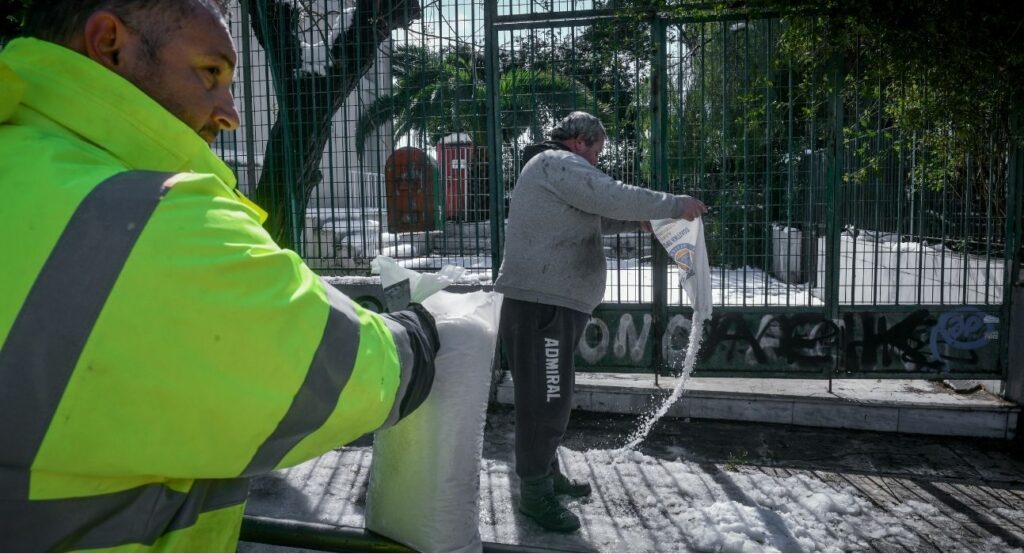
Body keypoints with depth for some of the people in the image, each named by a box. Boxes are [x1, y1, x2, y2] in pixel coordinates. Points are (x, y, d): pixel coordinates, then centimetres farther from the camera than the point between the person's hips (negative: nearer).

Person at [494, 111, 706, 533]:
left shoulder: (555, 171, 26)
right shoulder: (558, 163, -9)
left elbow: (592, 217, 31)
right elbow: (615, 197, -17)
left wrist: (635, 222, 18)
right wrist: (676, 205, -8)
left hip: (552, 302, 11)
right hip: (540, 304, -11)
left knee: (552, 398, 18)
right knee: (545, 401, -7)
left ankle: (547, 474, 29)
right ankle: (534, 492, 2)